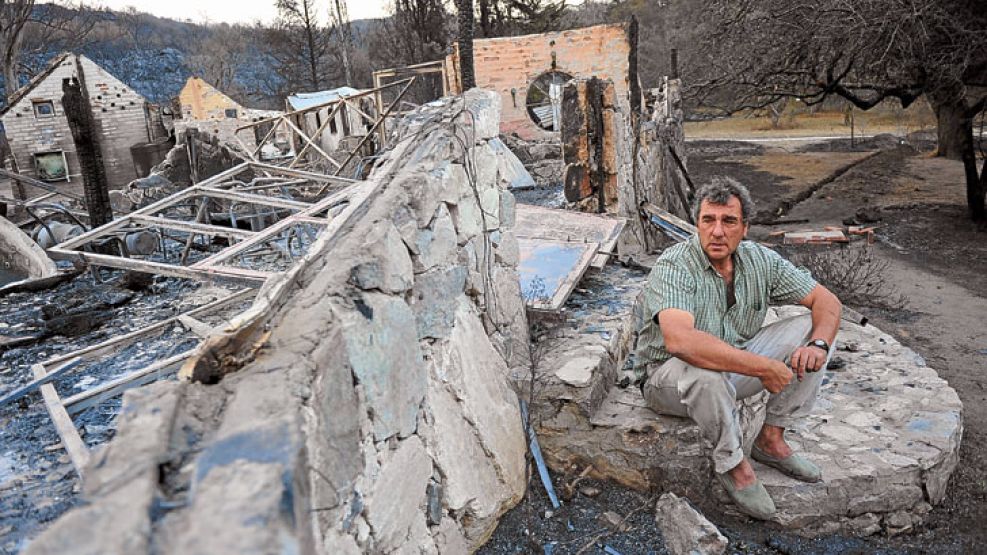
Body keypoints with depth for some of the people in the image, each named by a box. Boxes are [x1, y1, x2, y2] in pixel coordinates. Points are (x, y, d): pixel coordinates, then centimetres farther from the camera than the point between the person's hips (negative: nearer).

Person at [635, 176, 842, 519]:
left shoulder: (760, 260, -5)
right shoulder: (673, 267, -25)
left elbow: (827, 301, 1)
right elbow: (679, 340, -42)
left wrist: (818, 344, -22)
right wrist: (763, 367, -38)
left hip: (737, 369, 6)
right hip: (669, 378, -6)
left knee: (810, 329, -6)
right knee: (704, 369, -40)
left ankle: (771, 439, 1)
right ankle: (732, 462, -12)